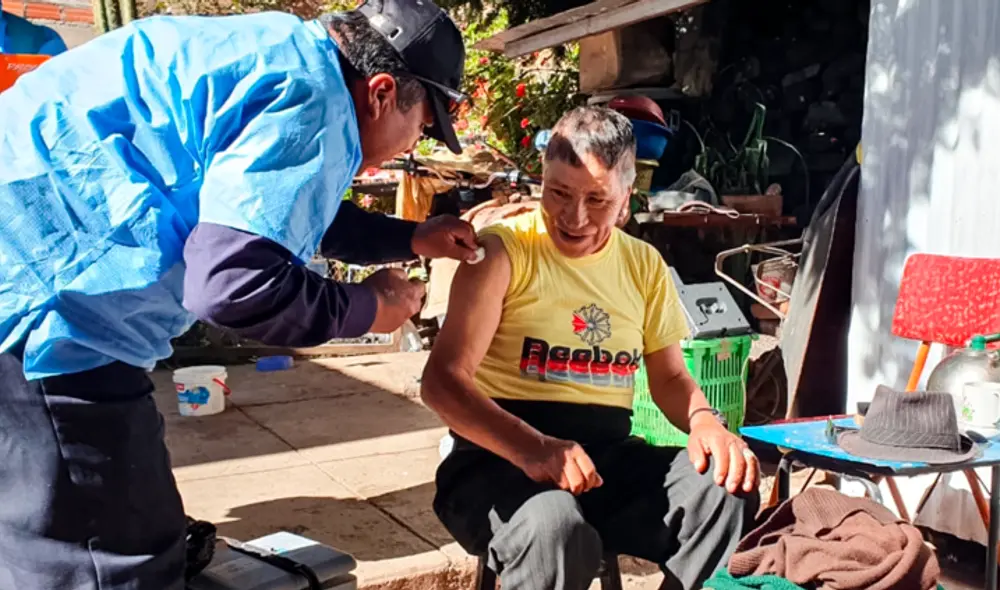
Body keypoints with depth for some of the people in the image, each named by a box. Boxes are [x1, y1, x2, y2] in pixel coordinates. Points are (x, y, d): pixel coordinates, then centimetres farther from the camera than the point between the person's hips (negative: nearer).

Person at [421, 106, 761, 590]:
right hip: (502, 458, -5)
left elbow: (670, 376, 20)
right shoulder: (503, 250, -6)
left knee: (729, 490, -20)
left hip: (609, 454, 5)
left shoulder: (644, 265, 12)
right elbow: (442, 381, -13)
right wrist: (532, 447, -30)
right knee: (556, 529, -38)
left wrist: (705, 422, -5)